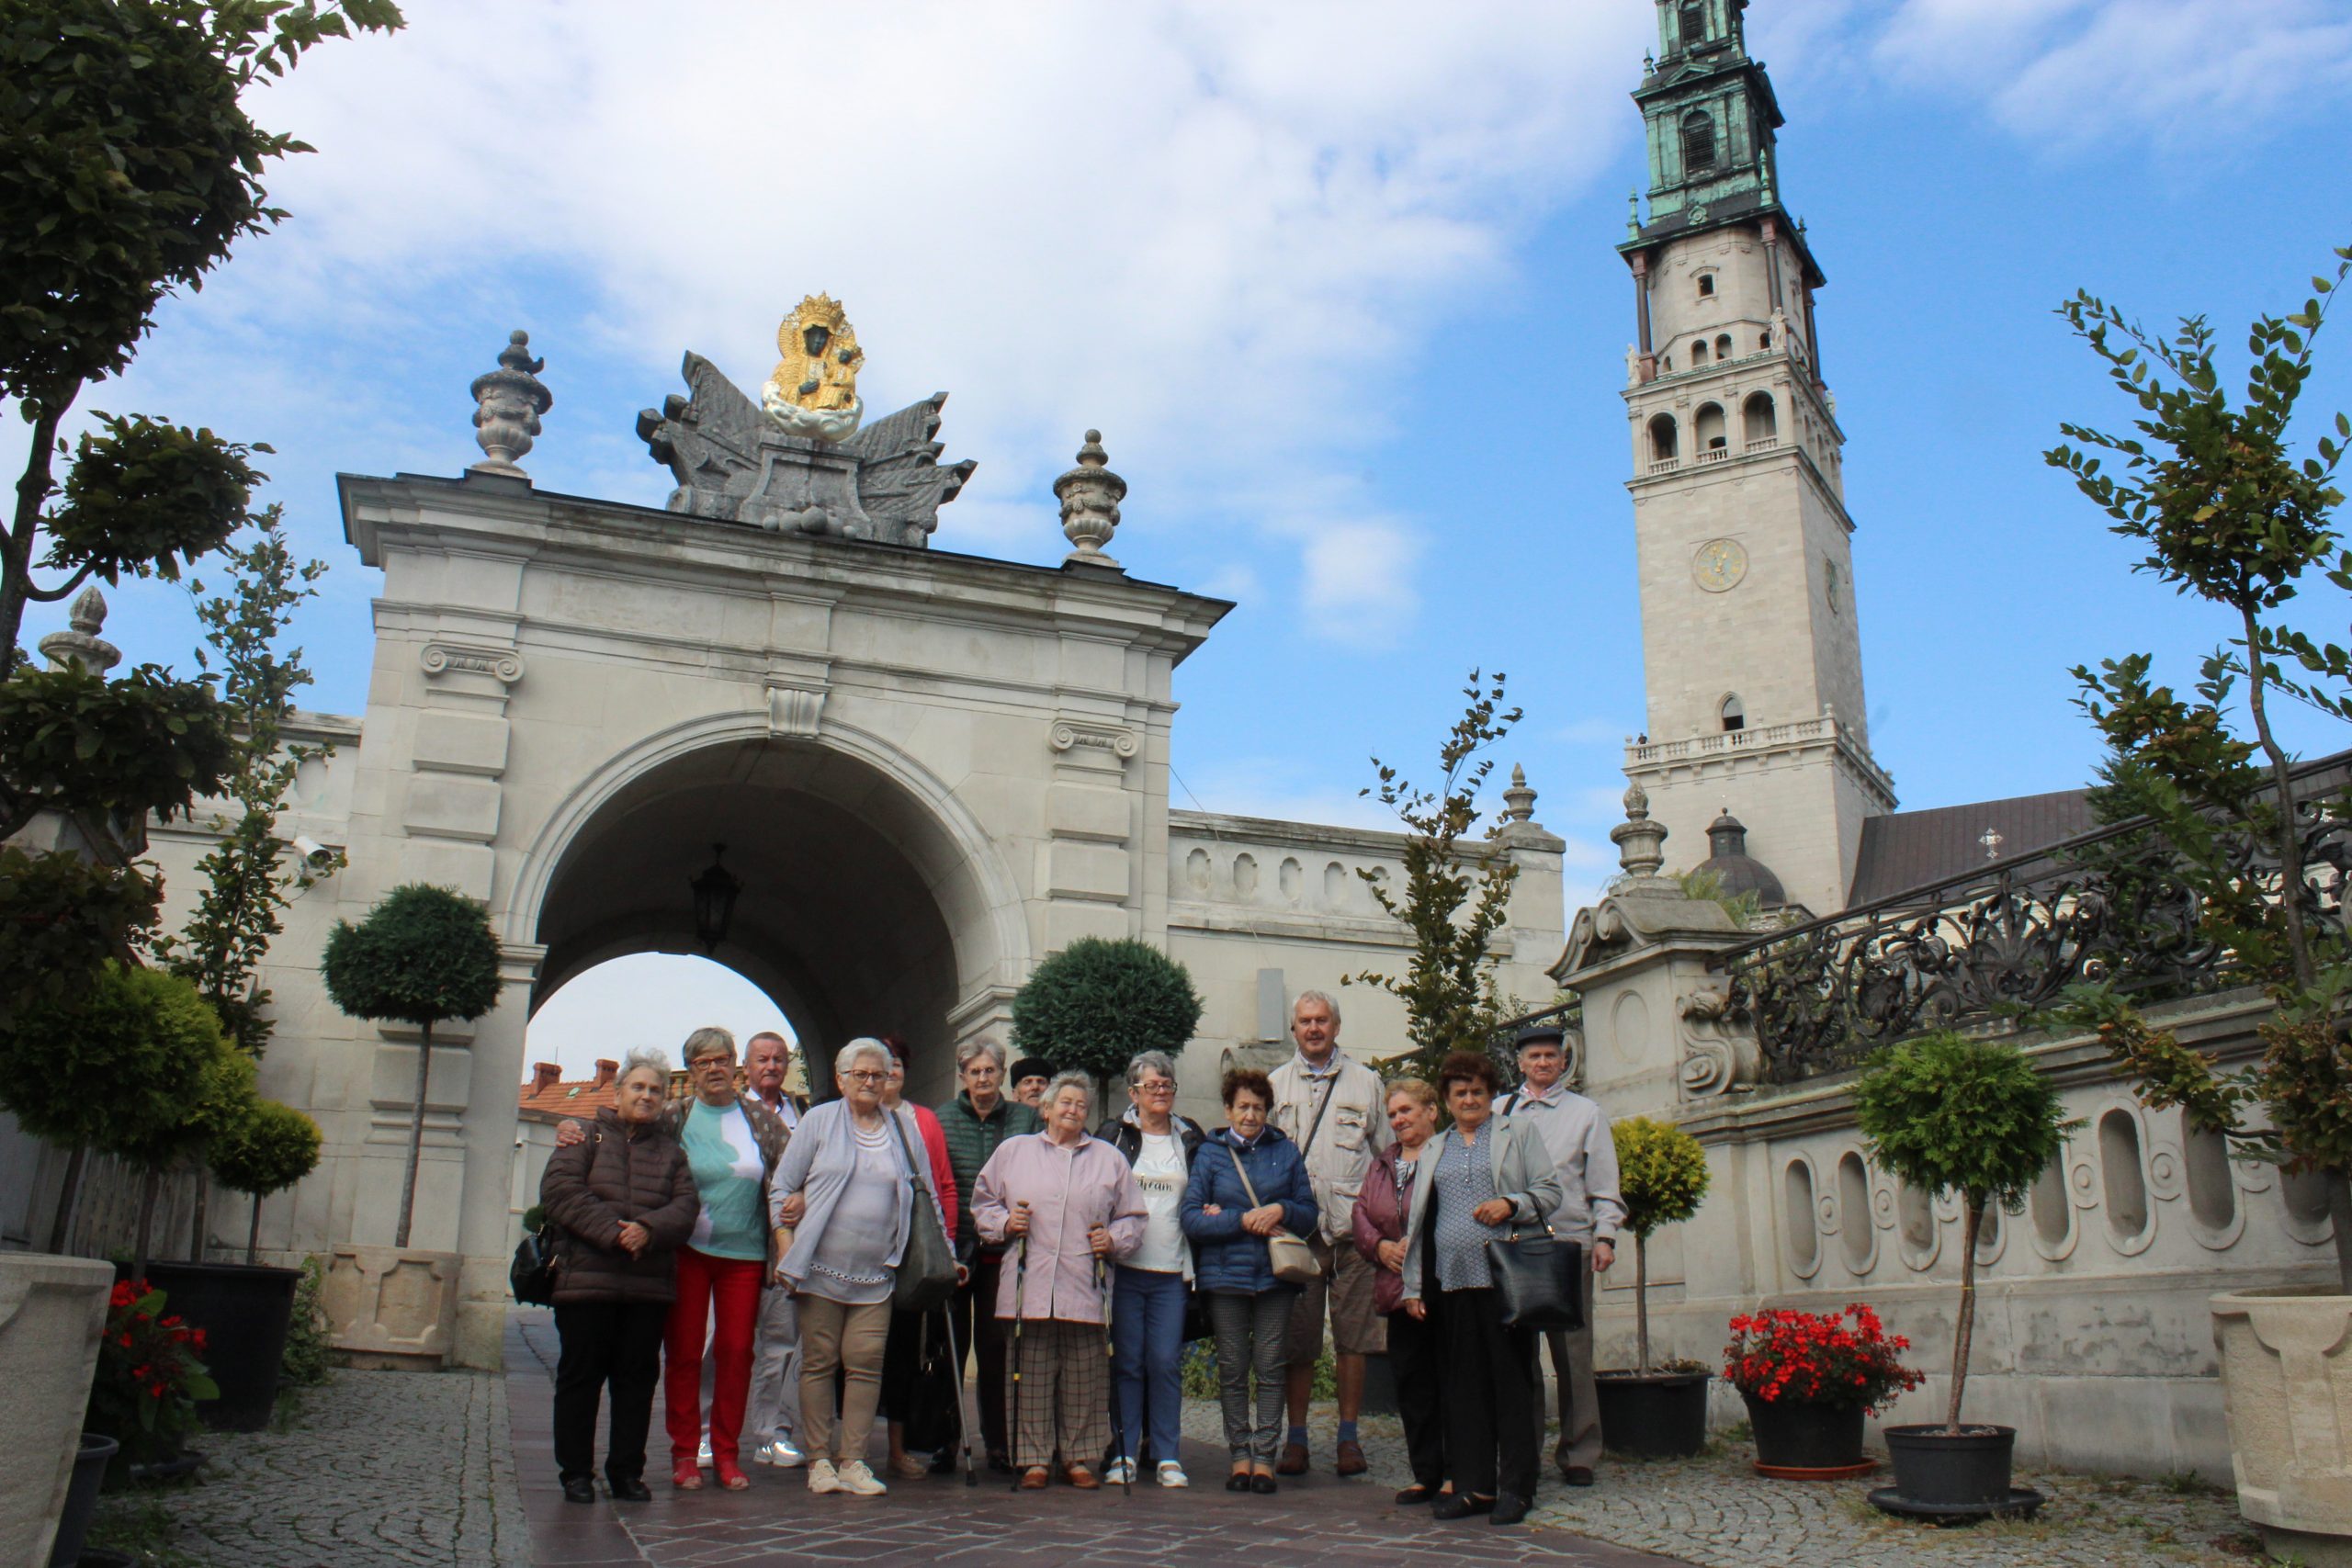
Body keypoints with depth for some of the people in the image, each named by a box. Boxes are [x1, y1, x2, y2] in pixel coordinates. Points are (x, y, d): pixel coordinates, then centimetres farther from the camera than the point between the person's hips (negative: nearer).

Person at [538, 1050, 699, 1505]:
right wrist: (612, 1231, -17)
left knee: (638, 1378, 6)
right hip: (587, 1278, -3)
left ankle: (627, 1471, 16)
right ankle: (576, 1471, 13)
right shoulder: (586, 1139, 7)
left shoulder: (671, 1152, 16)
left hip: (650, 1285, 3)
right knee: (581, 1375, 3)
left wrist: (650, 1229, -16)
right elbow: (559, 1190, -7)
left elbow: (686, 1205, 4)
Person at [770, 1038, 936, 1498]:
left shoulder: (904, 1127, 11)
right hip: (821, 1268, -2)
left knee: (866, 1364, -1)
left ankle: (853, 1460, 7)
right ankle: (819, 1459, 12)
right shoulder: (819, 1121, 4)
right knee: (819, 1362, 3)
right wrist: (786, 1250, -3)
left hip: (876, 1274, 2)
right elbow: (782, 1188, 4)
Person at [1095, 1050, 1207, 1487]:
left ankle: (1167, 1456, 8)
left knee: (1166, 1362, 0)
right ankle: (1124, 1453, 10)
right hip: (1124, 1268, -1)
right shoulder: (1113, 1136, 6)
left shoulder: (1191, 1138, 12)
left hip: (1172, 1271, 1)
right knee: (1126, 1361, 2)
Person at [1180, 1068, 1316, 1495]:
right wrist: (1242, 1220, -13)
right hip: (1226, 1275, 0)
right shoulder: (1210, 1153, 4)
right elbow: (1191, 1217, -4)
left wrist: (1280, 1210, -12)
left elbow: (1309, 1215, 8)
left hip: (1275, 1275, 1)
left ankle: (1264, 1456, 9)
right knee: (1232, 1370, 4)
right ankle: (1239, 1455, 15)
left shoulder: (1286, 1151, 8)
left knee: (1270, 1368, 1)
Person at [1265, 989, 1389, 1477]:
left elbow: (1387, 1153, 11)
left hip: (1352, 1227, 0)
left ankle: (1348, 1436, 11)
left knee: (1353, 1335, 1)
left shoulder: (1366, 1082, 11)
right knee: (1297, 1339, 2)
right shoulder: (1275, 1085, 13)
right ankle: (1296, 1437, 11)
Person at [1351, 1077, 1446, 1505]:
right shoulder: (1382, 1164, 20)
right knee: (1410, 1383, 9)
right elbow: (1361, 1215, 18)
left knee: (1451, 1380, -3)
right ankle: (1426, 1474, 18)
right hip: (1399, 1290, 7)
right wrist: (1381, 1246, -1)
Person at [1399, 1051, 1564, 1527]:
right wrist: (1412, 1286, 14)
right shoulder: (1433, 1150, 20)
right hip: (1453, 1280, 4)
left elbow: (1550, 1191, 4)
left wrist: (1510, 1204, -15)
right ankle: (1473, 1484, 10)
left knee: (1512, 1379, -3)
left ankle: (1515, 1487, 3)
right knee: (1463, 1383, 4)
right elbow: (1417, 1220, 20)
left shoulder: (1519, 1134, 10)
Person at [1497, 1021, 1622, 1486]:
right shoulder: (1500, 1111, 14)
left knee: (1573, 1352, -2)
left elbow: (1604, 1184, 10)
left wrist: (1605, 1236, -1)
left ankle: (1579, 1453, 7)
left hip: (1569, 1242, -1)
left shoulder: (1586, 1113, 13)